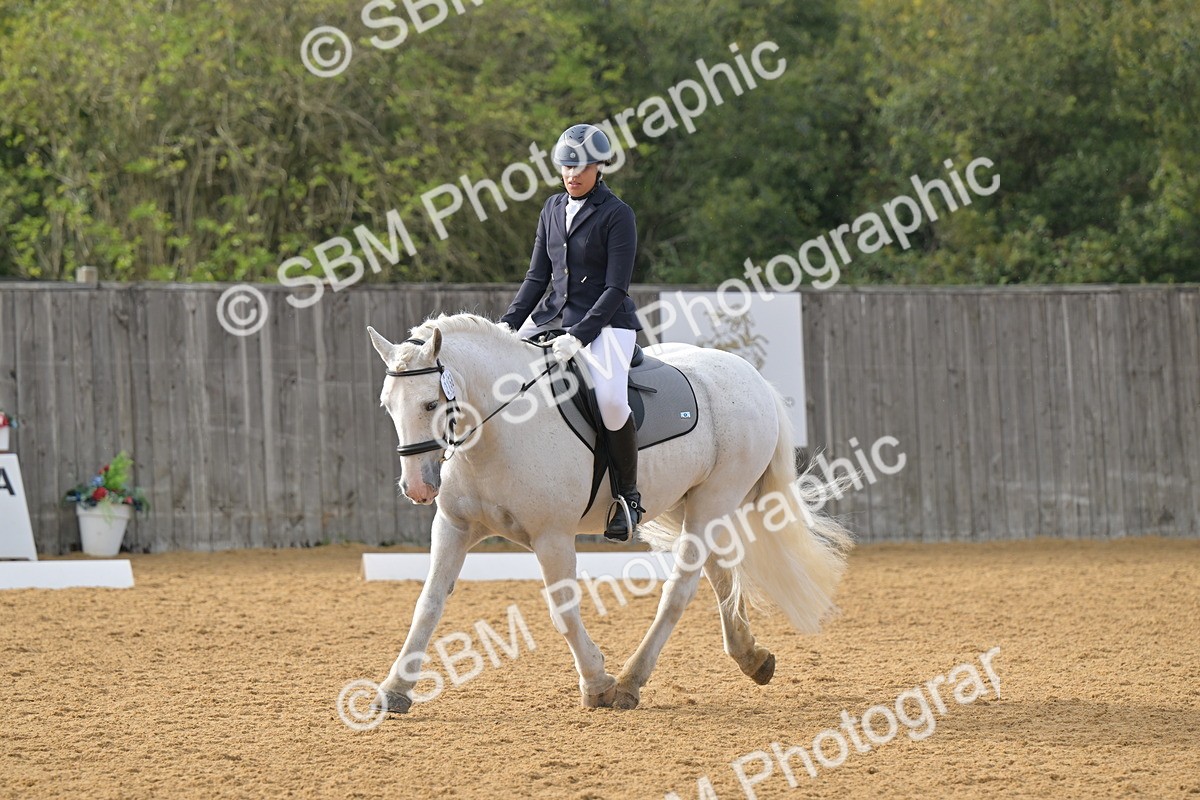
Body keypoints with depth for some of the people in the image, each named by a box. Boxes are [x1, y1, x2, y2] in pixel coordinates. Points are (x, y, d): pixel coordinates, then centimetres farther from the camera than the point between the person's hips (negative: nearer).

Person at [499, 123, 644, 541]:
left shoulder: (617, 215, -9)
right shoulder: (553, 209, 11)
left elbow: (616, 289, -13)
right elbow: (538, 276, 14)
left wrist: (579, 336, -23)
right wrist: (509, 323, 0)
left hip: (605, 322, -7)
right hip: (553, 315, 7)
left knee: (611, 399, -32)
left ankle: (628, 494, -13)